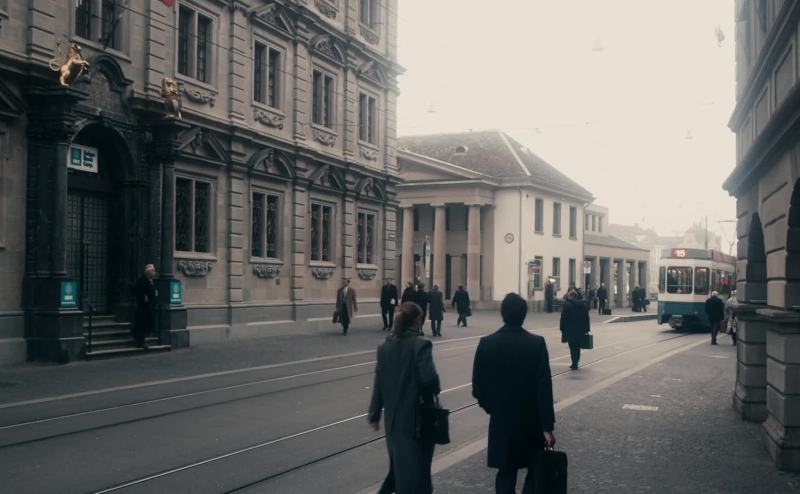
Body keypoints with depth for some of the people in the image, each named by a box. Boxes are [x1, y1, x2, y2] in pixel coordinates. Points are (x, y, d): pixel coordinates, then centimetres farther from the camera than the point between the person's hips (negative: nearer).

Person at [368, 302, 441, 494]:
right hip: (417, 416, -5)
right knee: (416, 464, 7)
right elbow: (429, 378, -25)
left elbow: (379, 383, 5)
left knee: (400, 461, 21)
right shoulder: (420, 345, -16)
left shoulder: (384, 347, 2)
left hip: (394, 416, 6)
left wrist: (374, 414, 10)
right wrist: (435, 391, -3)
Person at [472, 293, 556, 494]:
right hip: (531, 421, -1)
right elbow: (544, 387, -15)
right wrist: (547, 426, -11)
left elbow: (477, 385, -3)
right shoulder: (536, 343, -14)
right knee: (536, 473, 16)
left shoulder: (486, 343, -8)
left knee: (506, 474, 13)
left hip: (501, 420, 2)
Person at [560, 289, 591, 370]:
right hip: (580, 330, 5)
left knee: (573, 347, -1)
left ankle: (574, 364, -3)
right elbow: (587, 318, 11)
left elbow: (563, 318, -11)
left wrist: (562, 328, -3)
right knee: (577, 347, 15)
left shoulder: (567, 305, -9)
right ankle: (575, 363, 19)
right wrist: (586, 329, 15)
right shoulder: (583, 305, 9)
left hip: (570, 330, -5)